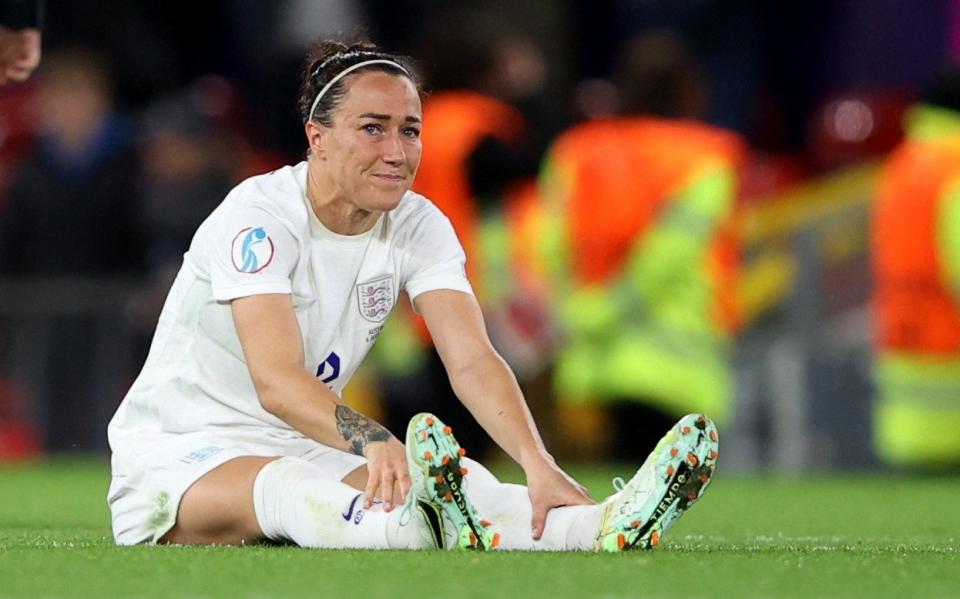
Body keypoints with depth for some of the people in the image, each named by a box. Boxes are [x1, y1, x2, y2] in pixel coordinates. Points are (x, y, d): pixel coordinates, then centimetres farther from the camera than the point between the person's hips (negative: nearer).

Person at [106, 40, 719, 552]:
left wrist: (537, 463, -34)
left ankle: (596, 528, -57)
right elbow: (276, 381, -33)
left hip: (304, 455, 4)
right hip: (175, 456, -4)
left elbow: (472, 360, -15)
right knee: (280, 485, -40)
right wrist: (371, 440, -53)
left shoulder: (420, 228, -1)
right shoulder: (258, 218, -20)